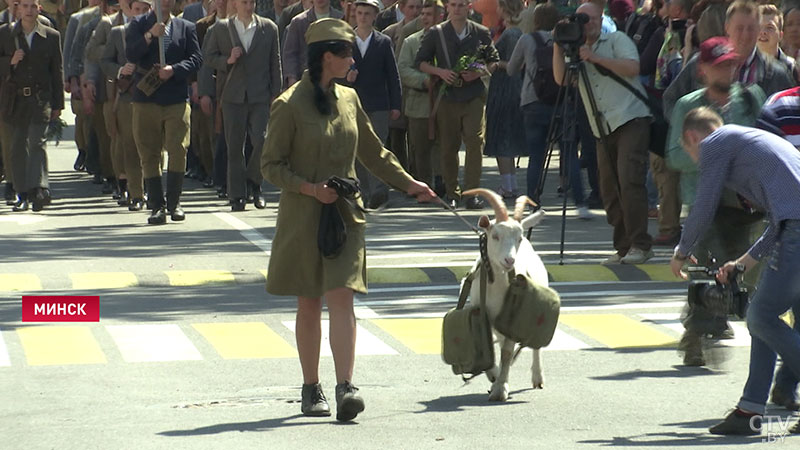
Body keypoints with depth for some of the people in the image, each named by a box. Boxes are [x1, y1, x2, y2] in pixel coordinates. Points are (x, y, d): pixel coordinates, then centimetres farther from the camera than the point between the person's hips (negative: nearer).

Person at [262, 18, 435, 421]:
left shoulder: (348, 99, 9)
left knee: (341, 297, -10)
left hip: (344, 213, 3)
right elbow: (271, 165, -5)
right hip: (303, 217, -3)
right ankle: (311, 389, 17)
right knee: (309, 305, 5)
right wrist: (309, 188, -18)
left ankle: (346, 388, -17)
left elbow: (373, 152, 21)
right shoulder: (289, 105, -8)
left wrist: (408, 184, 19)